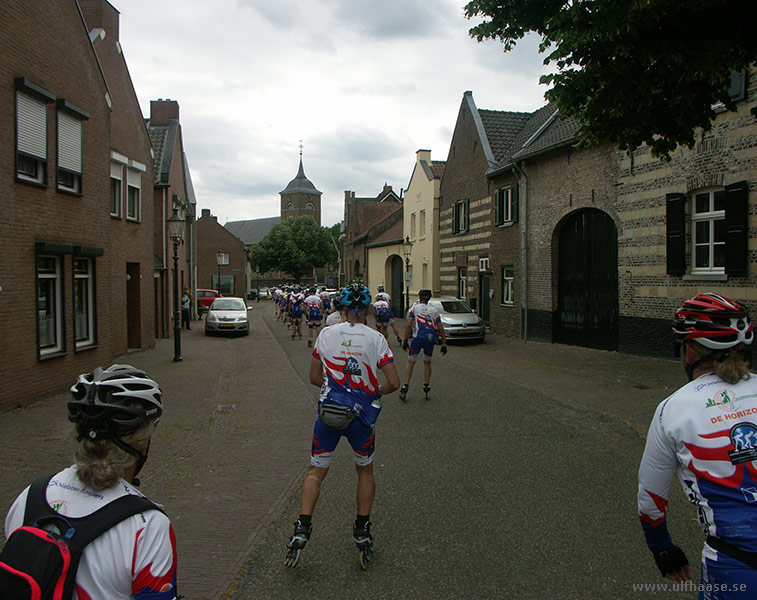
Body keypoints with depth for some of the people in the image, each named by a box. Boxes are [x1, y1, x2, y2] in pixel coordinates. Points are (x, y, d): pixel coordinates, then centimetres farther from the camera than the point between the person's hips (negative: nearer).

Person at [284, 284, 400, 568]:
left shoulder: (326, 334, -1)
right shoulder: (376, 338, -6)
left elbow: (315, 378, 6)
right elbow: (394, 382, -8)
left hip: (328, 413, 1)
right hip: (362, 416, -1)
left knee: (316, 472, 12)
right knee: (365, 471, 20)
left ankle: (302, 529, 0)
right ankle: (362, 532, 23)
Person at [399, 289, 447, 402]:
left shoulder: (414, 308, 9)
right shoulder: (435, 311, 17)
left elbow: (408, 325, -3)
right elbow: (441, 329, 11)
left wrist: (405, 340, 1)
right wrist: (444, 345, 15)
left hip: (418, 337, -2)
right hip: (431, 339, 2)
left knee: (411, 362, 8)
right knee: (427, 362, 21)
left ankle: (405, 386, 0)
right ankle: (426, 386, 19)